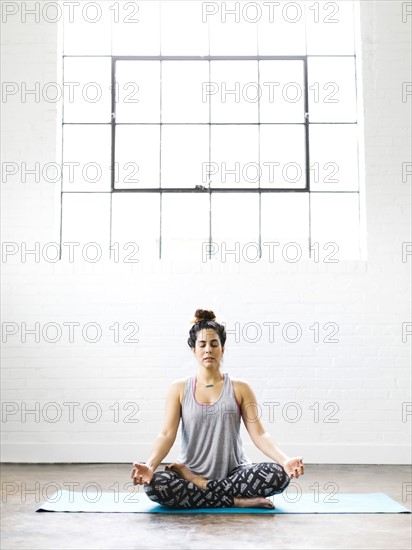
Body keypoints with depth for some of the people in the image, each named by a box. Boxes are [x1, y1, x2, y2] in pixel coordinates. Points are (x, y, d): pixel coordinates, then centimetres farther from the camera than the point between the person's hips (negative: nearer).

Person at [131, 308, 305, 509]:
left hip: (234, 473, 1)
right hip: (191, 470, 0)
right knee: (154, 484, -33)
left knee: (277, 474, -29)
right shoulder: (179, 388, 4)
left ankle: (196, 486, -15)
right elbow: (167, 434, -6)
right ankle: (237, 501, -22)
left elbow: (258, 433, -4)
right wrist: (150, 465, -27)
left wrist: (284, 460, -24)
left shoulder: (240, 388, 4)